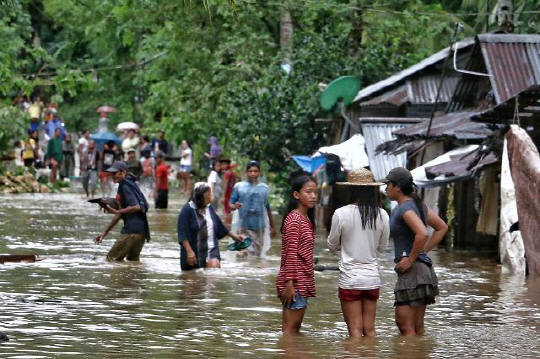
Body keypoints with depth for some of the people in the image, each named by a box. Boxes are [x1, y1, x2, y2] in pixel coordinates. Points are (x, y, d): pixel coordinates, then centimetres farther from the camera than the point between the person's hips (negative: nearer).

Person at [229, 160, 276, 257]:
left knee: (258, 254, 2)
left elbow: (267, 208, 18)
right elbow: (231, 204, 0)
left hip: (260, 227, 3)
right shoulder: (239, 186, 2)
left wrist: (272, 226, 22)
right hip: (243, 226, -2)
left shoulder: (264, 188, 10)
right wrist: (234, 206, -24)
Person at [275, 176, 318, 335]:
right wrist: (289, 283, -21)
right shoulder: (294, 219, -13)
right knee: (290, 329, -7)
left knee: (295, 328, 11)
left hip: (302, 281, 9)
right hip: (295, 283, -9)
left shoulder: (306, 219, 15)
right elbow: (291, 254, -18)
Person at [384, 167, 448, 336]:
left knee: (406, 327, -9)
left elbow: (422, 234, -30)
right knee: (417, 328, 12)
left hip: (412, 270, -10)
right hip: (423, 268, 10)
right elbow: (442, 227, 23)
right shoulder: (417, 204, 13)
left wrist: (411, 259, -19)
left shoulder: (405, 208, -15)